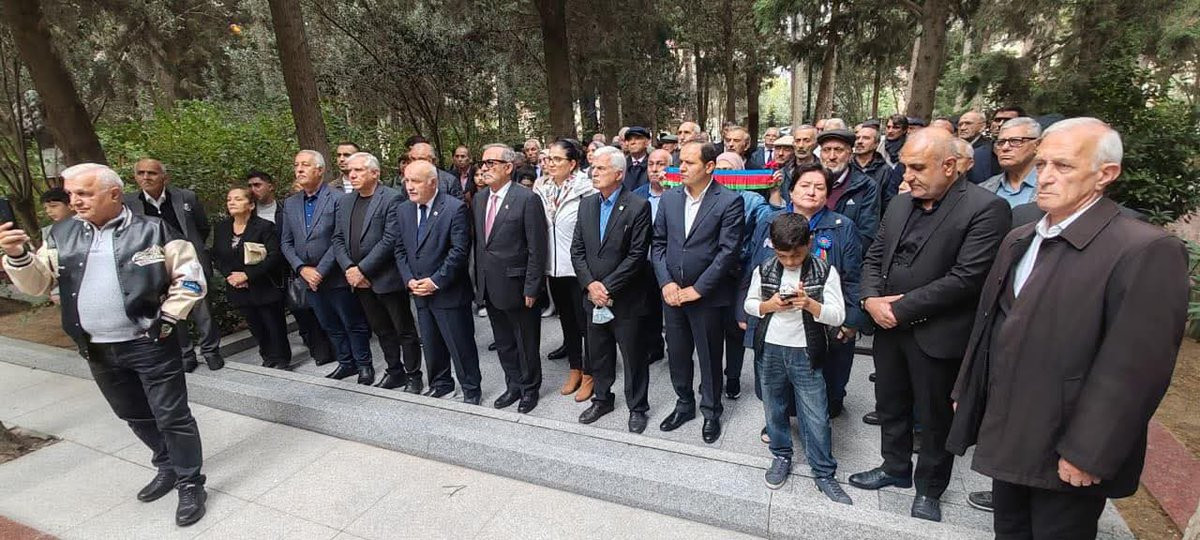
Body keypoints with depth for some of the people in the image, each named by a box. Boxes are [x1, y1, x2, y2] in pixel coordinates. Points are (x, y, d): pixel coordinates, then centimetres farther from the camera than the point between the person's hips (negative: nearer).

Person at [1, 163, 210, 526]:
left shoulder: (152, 230, -7)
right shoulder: (63, 235, 7)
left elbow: (191, 277, -7)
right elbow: (37, 284, 8)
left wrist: (167, 318, -10)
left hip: (150, 344, -5)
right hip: (97, 350, 6)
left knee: (172, 416, 1)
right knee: (135, 416, 19)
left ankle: (191, 484, 15)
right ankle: (168, 467, 39)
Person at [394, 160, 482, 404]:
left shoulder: (455, 208, -14)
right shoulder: (403, 210, 7)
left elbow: (459, 251, -18)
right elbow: (400, 249, 10)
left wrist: (436, 281, -18)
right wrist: (409, 280, -3)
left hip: (449, 292, -6)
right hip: (419, 291, 6)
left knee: (461, 345, 4)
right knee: (431, 344, 18)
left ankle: (470, 390, 22)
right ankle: (440, 384, 38)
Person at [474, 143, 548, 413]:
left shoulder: (527, 199, -14)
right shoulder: (480, 198, 8)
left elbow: (537, 249, -15)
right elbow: (479, 242, 12)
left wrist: (531, 289, -16)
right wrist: (479, 280, 9)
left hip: (516, 286, -6)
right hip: (489, 287, 7)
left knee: (526, 343, 11)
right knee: (503, 344, 19)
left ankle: (530, 388, 31)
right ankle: (513, 386, 37)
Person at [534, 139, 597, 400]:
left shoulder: (585, 189, -14)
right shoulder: (541, 188, 2)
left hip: (579, 268, -5)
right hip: (553, 268, 6)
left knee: (585, 321, 7)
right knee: (566, 319, 17)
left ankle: (589, 375, 23)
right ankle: (574, 369, 33)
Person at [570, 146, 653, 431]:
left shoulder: (638, 206, -11)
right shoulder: (586, 204, 6)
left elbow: (637, 255, -16)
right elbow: (577, 249, 5)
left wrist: (608, 287, -16)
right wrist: (590, 284, -8)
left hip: (625, 298, -5)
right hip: (593, 297, 5)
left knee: (633, 356, 9)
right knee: (598, 353, 19)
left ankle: (637, 407, 28)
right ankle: (602, 398, 39)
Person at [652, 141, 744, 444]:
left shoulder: (729, 202, -10)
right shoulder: (669, 198, 4)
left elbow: (728, 251, -15)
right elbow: (658, 244, 6)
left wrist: (697, 289, -15)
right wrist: (666, 283, -6)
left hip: (707, 295, -4)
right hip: (672, 293, 5)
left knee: (709, 357, 11)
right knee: (677, 354, 16)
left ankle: (711, 412, 33)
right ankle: (684, 405, 38)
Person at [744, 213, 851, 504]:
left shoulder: (825, 272, -7)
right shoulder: (764, 269, -2)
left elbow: (838, 316, -8)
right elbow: (749, 304, 7)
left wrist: (810, 304, -26)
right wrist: (768, 305, -14)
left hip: (805, 353, -2)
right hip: (771, 350, 2)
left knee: (816, 417, 5)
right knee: (774, 408, 16)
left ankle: (824, 473, 22)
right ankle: (781, 456, 36)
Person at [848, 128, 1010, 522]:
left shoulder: (985, 209, -14)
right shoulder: (900, 203, 8)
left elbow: (965, 279, -21)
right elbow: (874, 256, 10)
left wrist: (901, 308, -18)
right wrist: (871, 298, -8)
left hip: (936, 335, -6)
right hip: (889, 326, 6)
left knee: (934, 417, 12)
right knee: (890, 406, 20)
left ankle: (929, 488, 34)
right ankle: (895, 468, 41)